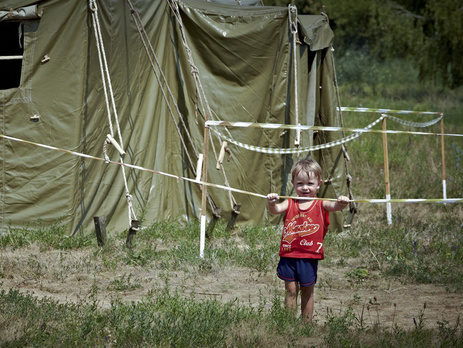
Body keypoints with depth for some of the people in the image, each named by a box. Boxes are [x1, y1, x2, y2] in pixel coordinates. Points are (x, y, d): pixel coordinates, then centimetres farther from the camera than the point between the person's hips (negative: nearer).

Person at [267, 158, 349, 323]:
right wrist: (271, 203, -37)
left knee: (307, 291, 11)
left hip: (309, 257, -1)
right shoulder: (290, 204, 3)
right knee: (291, 290, 4)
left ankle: (307, 324, 21)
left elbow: (334, 206, -20)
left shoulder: (320, 205, -1)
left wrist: (341, 203, -44)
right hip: (289, 255, 1)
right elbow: (276, 210, -13)